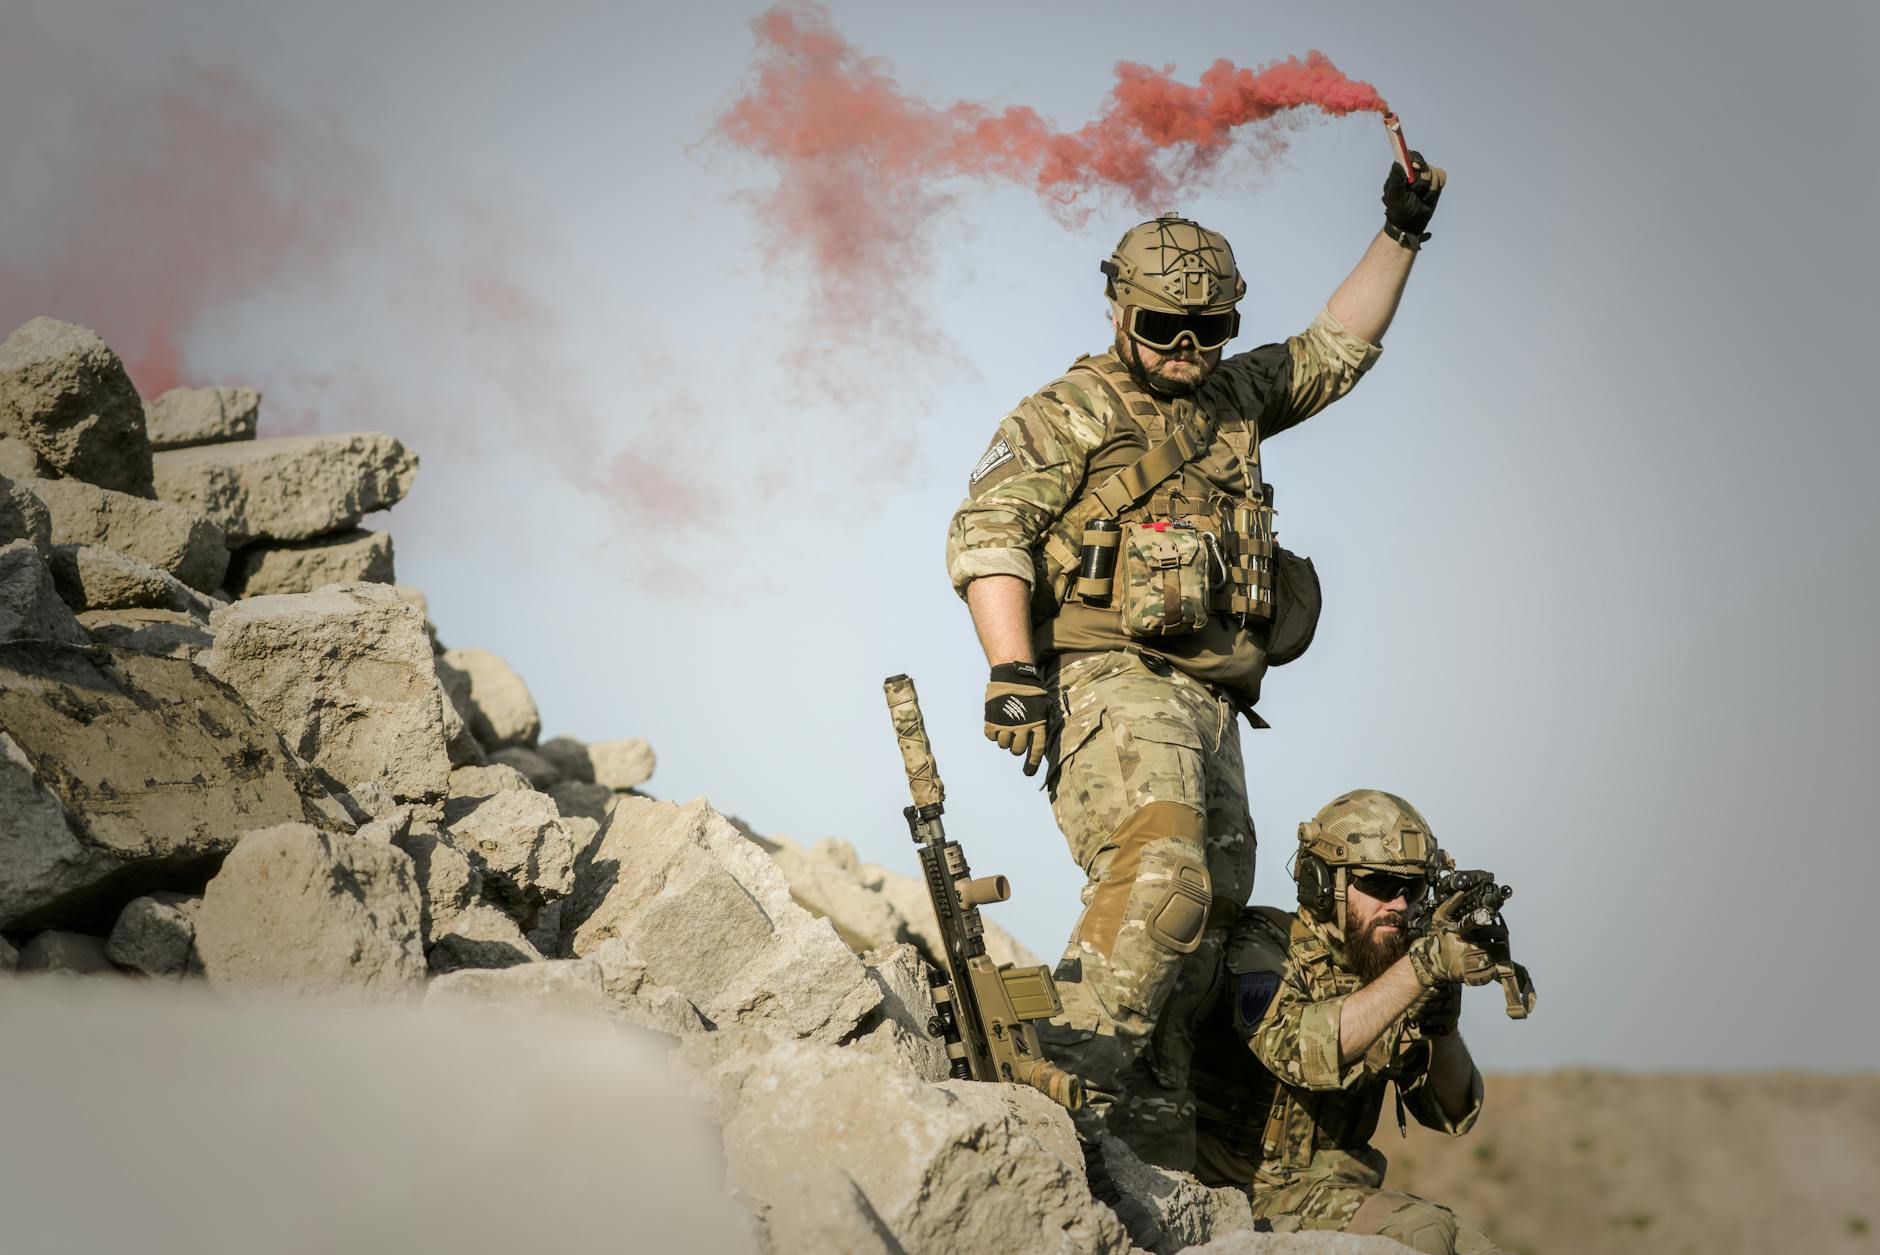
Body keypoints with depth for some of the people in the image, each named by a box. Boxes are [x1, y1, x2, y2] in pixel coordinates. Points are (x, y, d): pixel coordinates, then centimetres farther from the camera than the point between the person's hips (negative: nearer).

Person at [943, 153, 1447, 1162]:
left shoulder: (1234, 399, 22)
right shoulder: (1071, 414, 0)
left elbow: (1337, 348, 34)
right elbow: (985, 532, -9)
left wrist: (1400, 236, 26)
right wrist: (1013, 672, -20)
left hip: (1209, 700, 8)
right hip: (1114, 682, -8)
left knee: (1208, 903, 5)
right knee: (1159, 872, -28)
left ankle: (1147, 1103, 10)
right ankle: (1081, 1072, -31)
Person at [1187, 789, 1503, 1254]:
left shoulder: (1384, 965, 8)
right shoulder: (1260, 945, -11)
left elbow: (1452, 1112, 6)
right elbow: (1299, 1050, -33)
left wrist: (1440, 1021, -14)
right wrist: (1421, 967, -36)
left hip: (1337, 1189, 7)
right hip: (1244, 1194, -7)